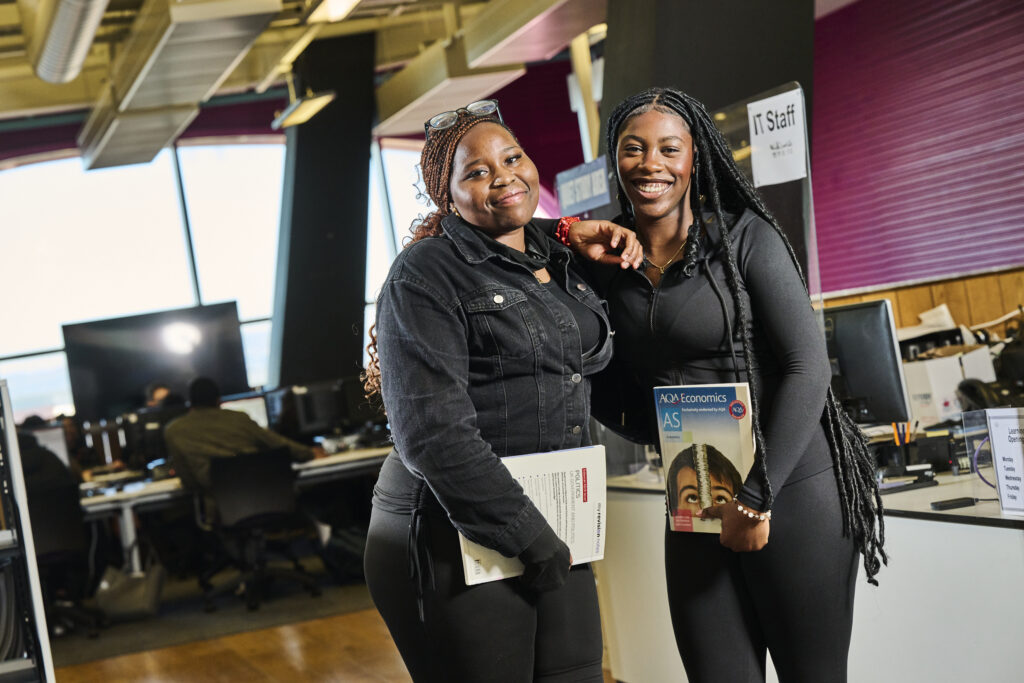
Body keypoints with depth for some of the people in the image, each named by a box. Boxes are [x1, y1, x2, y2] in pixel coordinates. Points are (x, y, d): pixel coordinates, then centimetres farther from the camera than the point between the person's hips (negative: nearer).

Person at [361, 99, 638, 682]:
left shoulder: (559, 263, 13)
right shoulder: (426, 274, -9)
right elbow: (434, 433, -18)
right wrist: (530, 539, -17)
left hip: (554, 539, 7)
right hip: (457, 547, -7)